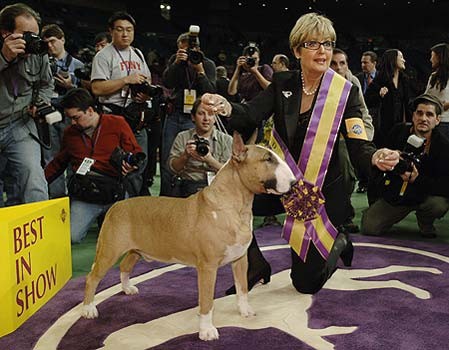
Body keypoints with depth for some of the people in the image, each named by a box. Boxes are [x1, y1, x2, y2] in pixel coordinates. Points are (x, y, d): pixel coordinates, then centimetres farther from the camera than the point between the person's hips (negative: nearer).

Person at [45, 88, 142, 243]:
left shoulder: (117, 123, 5)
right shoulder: (69, 132, 18)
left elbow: (137, 154, 6)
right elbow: (58, 163, 29)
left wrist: (130, 165, -15)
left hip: (114, 190, -2)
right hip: (82, 192, 3)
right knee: (72, 236, -18)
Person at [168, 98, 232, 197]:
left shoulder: (227, 140, 10)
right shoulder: (182, 137, 13)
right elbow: (173, 168, 5)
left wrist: (210, 160, -18)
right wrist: (186, 155, -15)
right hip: (190, 185, -1)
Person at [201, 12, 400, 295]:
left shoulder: (345, 92, -12)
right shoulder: (282, 83, -4)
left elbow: (358, 148, -18)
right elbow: (250, 117, -17)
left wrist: (376, 157, -42)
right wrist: (226, 108, -40)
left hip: (323, 191, -3)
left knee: (306, 283, 3)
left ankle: (339, 242, 36)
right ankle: (256, 266, 5)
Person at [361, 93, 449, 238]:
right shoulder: (399, 131, -5)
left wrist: (417, 179, -33)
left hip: (426, 195, -1)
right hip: (393, 195, 1)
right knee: (368, 228, -14)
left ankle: (425, 223, 2)